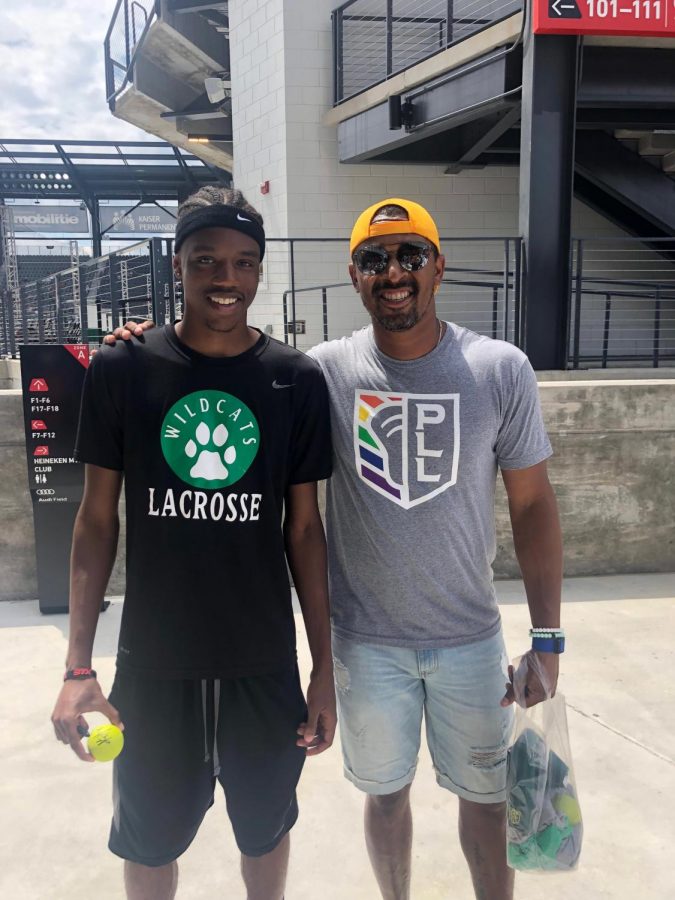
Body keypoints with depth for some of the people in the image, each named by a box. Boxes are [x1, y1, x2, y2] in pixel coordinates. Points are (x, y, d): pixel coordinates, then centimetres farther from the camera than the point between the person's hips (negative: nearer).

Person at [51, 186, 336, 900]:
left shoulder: (297, 380, -5)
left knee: (265, 827, 20)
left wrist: (324, 667, 1)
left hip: (265, 662, 1)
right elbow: (97, 519, -1)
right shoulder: (120, 370, -7)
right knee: (149, 836, 19)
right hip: (152, 662, 0)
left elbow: (304, 527, 0)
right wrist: (78, 666, -4)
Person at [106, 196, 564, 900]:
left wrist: (547, 638, -5)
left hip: (471, 638, 0)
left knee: (484, 793, 18)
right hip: (365, 641, 1)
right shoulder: (323, 372, -9)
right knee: (385, 790, 21)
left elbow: (531, 503, -4)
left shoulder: (501, 370, -10)